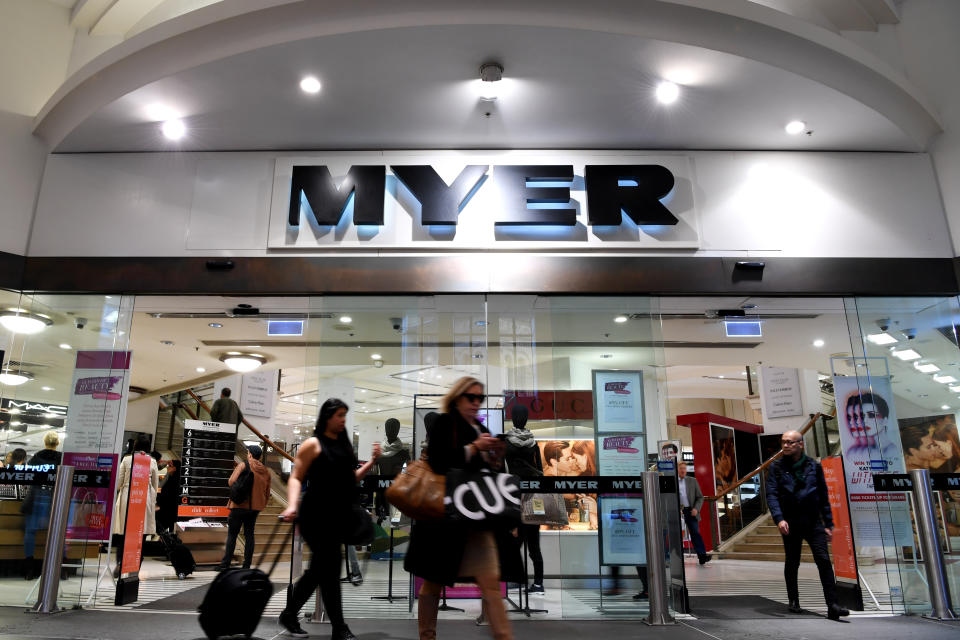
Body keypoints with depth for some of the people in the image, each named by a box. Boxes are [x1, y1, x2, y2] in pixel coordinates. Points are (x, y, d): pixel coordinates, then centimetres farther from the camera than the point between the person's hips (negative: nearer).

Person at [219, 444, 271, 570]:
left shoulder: (243, 466, -6)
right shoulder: (266, 471, 10)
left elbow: (231, 482, -16)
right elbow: (267, 494, 12)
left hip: (240, 505, -4)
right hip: (255, 507, 5)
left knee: (232, 534, 4)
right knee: (249, 535, 9)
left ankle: (225, 564, 5)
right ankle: (247, 566, 9)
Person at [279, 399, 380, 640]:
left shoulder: (344, 445, 14)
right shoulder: (313, 444, -6)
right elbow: (296, 478, -8)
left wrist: (372, 461, 5)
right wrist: (292, 505, -24)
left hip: (338, 516, 7)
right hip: (316, 515, -7)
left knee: (319, 569, 13)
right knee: (330, 569, -5)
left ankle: (290, 615, 30)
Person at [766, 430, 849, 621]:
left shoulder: (814, 466, 5)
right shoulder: (776, 467, 0)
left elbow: (823, 496, 9)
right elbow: (771, 494, -7)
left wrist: (828, 524, 6)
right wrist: (779, 518, -21)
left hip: (813, 521, 1)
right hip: (790, 523, 0)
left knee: (823, 560, -10)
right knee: (792, 563, 9)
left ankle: (832, 605, -8)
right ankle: (794, 602, 23)